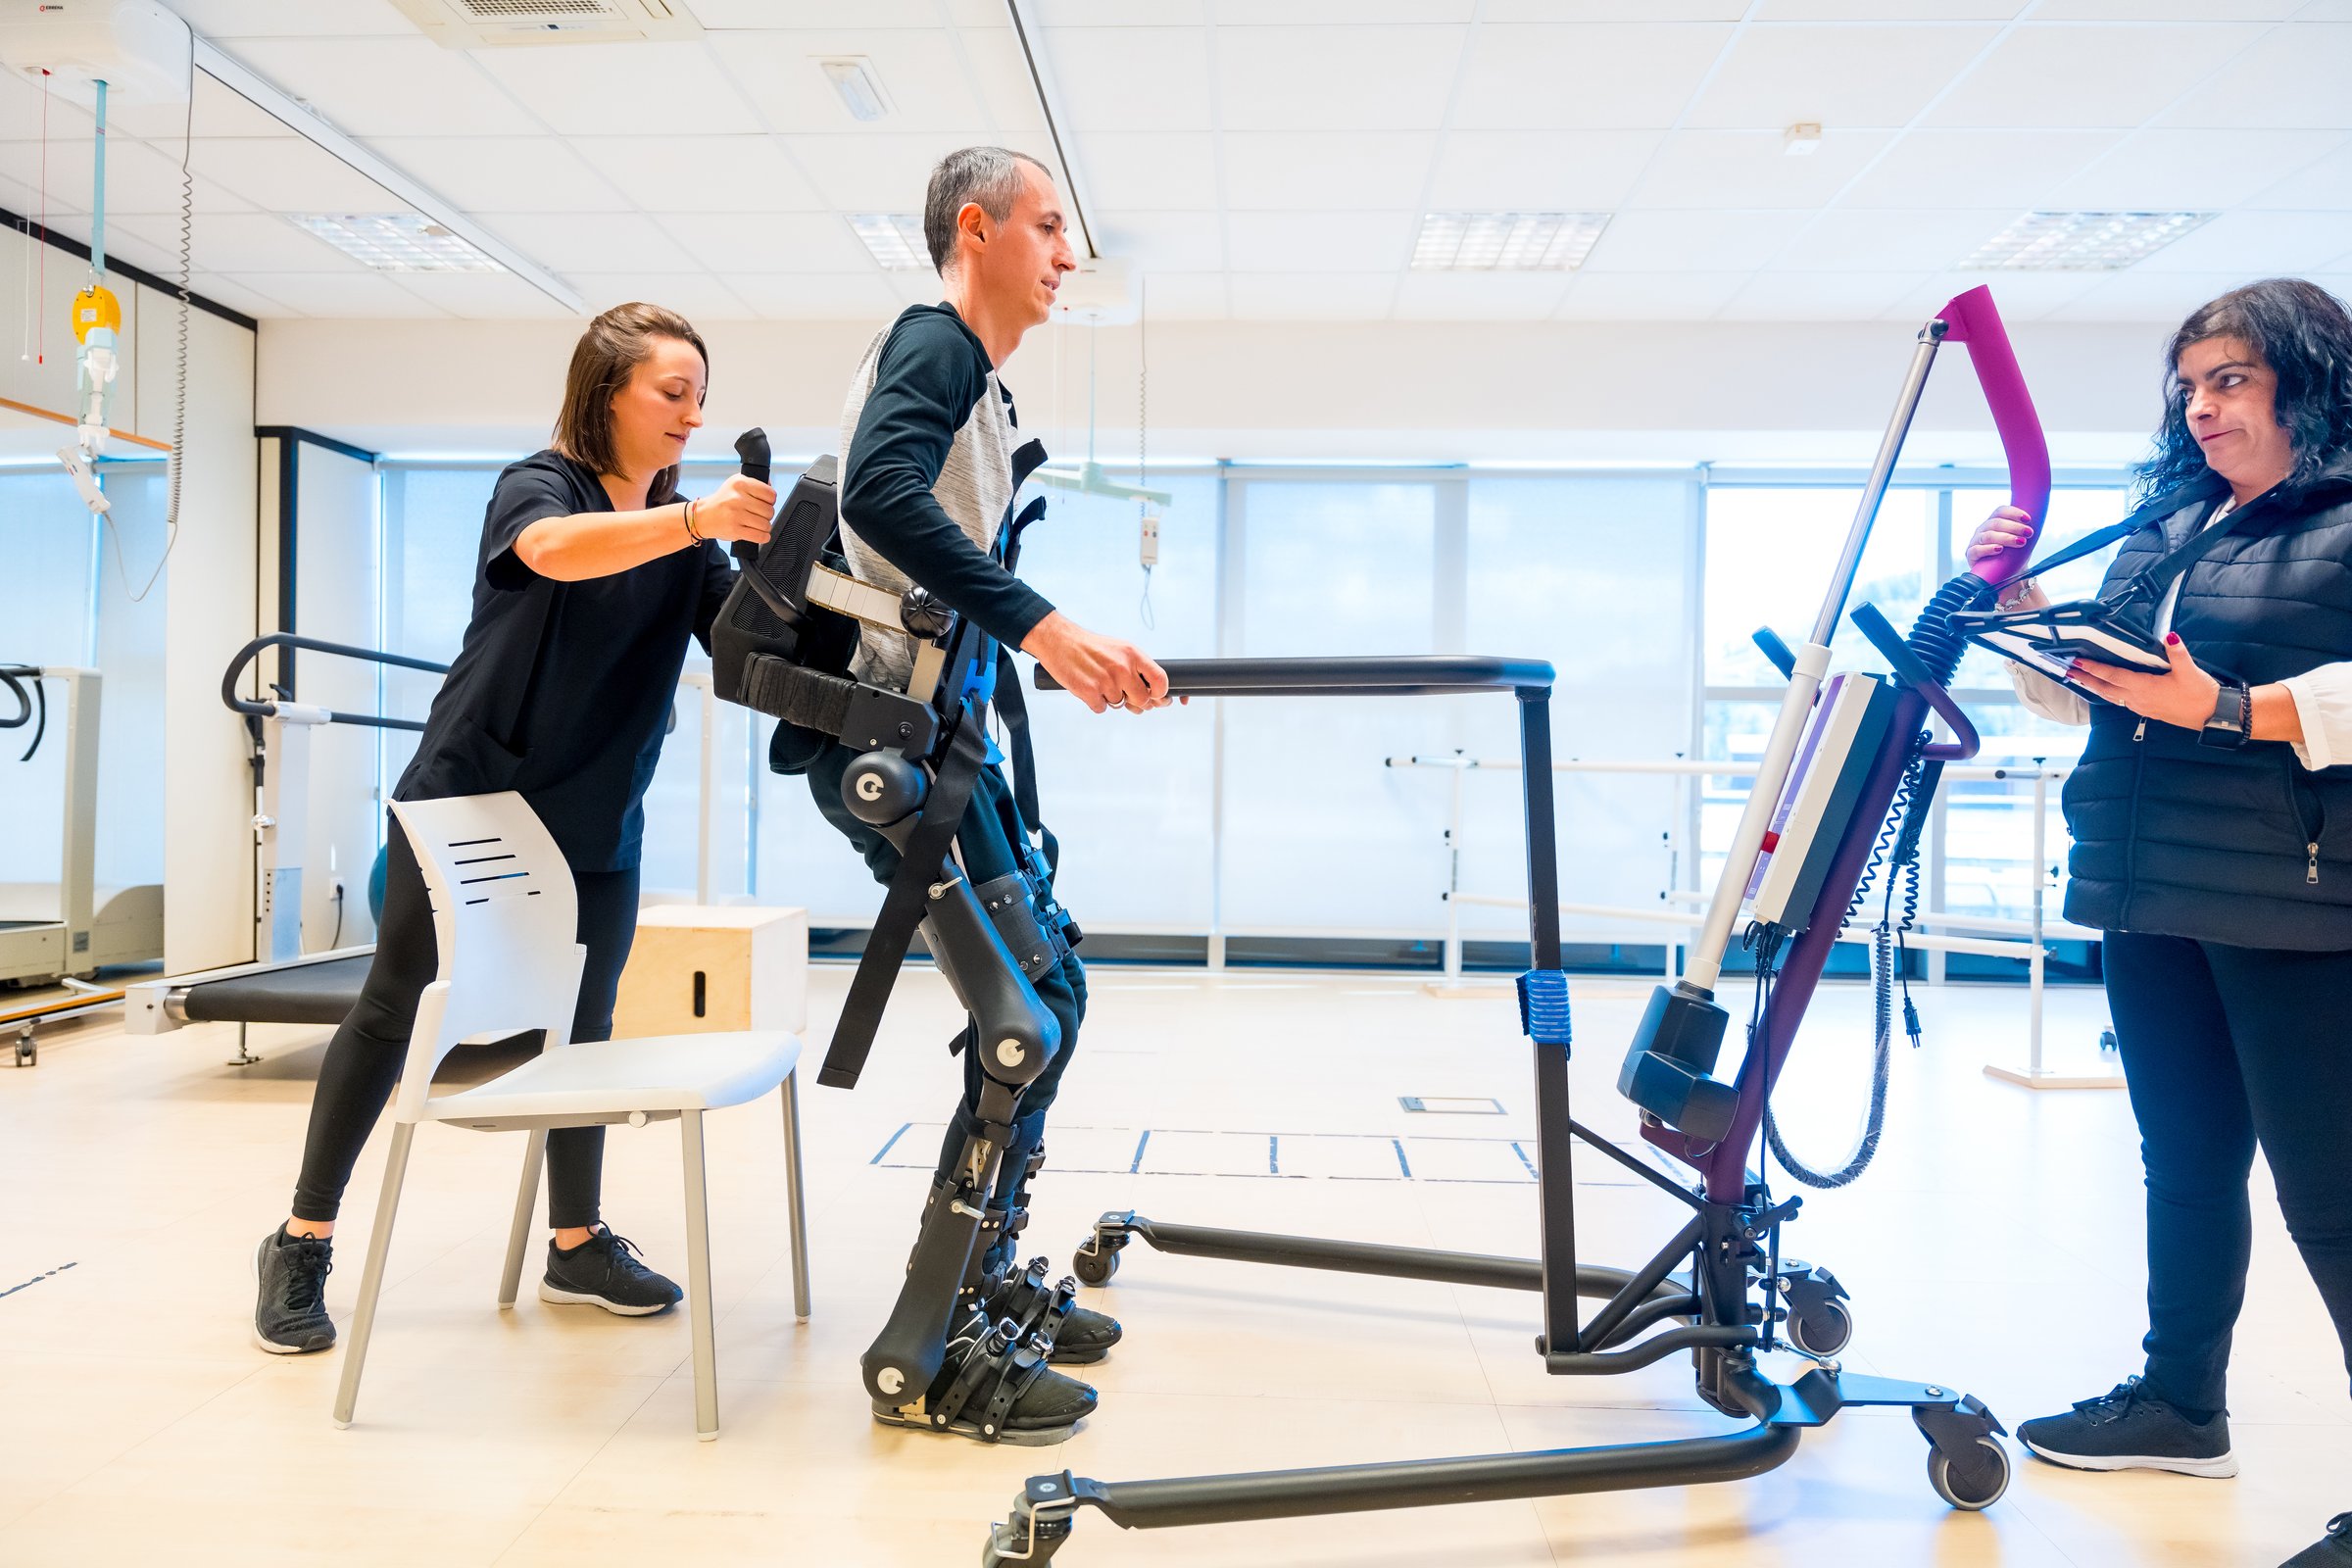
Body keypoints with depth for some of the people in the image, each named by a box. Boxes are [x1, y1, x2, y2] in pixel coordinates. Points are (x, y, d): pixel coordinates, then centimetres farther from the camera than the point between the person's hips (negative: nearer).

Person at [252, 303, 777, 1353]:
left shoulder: (686, 536, 5)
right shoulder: (536, 485, -10)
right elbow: (556, 550, -35)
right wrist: (696, 520, -50)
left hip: (595, 828, 5)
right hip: (467, 797, -5)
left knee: (582, 1029, 10)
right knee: (393, 1012, 3)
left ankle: (577, 1243, 23)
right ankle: (302, 1244, 17)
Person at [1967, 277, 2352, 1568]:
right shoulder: (2167, 523, 17)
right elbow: (2084, 692, 19)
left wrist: (2230, 709, -25)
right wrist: (2021, 602, 5)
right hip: (2149, 896, 8)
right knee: (2188, 1159, 18)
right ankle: (2181, 1402, 32)